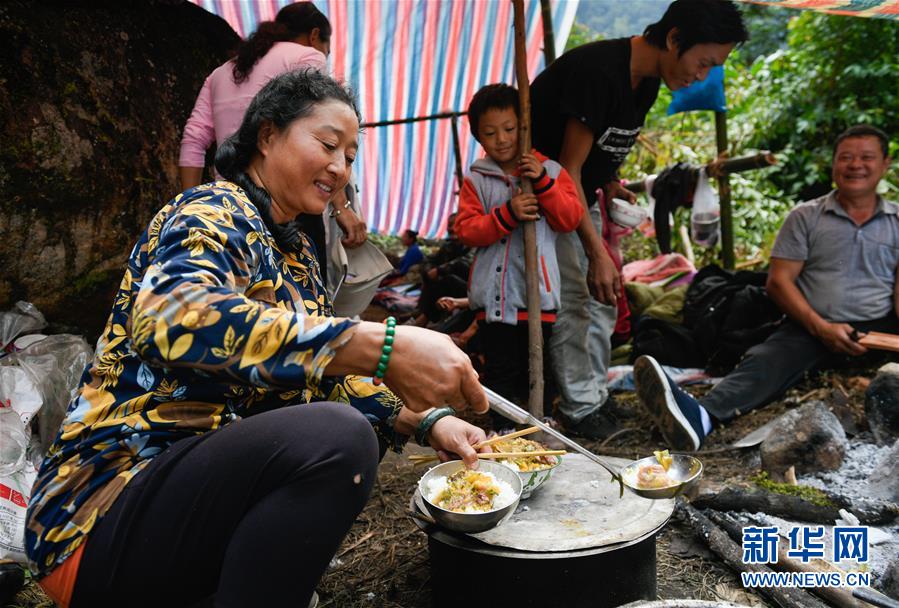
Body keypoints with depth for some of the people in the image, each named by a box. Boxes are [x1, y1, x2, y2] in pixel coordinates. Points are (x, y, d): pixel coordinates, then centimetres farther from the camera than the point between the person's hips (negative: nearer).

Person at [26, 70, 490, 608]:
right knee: (338, 436, -30)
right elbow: (175, 317, -34)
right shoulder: (214, 213, -12)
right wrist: (380, 346, -41)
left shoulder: (294, 251, 13)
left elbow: (329, 375, 13)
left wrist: (426, 421, -2)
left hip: (206, 477, 9)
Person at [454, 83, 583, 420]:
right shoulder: (476, 180, 7)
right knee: (499, 370, 8)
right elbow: (466, 230, -4)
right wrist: (506, 215, -19)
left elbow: (570, 219, -3)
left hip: (537, 291, -1)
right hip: (493, 294, 1)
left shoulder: (550, 170, 6)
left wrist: (543, 183, -15)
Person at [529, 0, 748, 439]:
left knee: (602, 300, 8)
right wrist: (597, 252, -28)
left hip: (582, 193, 9)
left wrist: (611, 185, 2)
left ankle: (594, 399, 19)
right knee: (574, 299, -12)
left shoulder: (647, 82, 2)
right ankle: (581, 412, 0)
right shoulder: (598, 70, -26)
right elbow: (568, 168, -27)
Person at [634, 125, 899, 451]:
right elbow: (778, 281, 3)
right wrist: (821, 328, -11)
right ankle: (701, 415, -61)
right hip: (813, 328, -3)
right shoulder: (805, 217, 11)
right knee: (765, 360, -33)